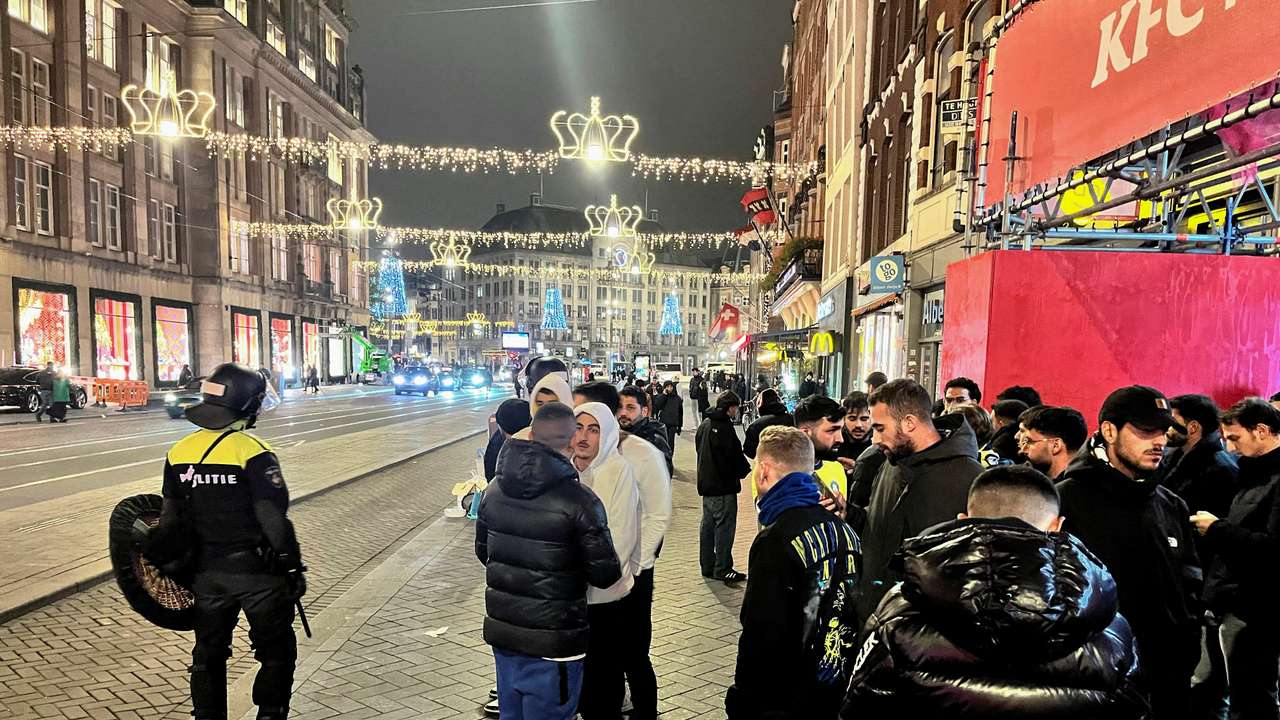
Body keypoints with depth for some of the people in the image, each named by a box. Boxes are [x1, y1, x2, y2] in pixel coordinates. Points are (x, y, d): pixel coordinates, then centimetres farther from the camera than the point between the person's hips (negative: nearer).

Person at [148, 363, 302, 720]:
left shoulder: (179, 453, 1)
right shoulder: (253, 453, -19)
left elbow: (172, 523, 8)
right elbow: (274, 520, -19)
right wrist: (293, 568, -10)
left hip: (207, 573, 6)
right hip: (257, 571, -5)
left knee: (209, 654, 21)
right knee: (276, 653, 11)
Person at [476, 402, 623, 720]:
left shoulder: (494, 489, -2)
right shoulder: (580, 500, -21)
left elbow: (482, 551, 10)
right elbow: (605, 575, -16)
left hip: (501, 632, 6)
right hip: (552, 643, -5)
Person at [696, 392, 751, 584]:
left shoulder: (704, 424, 11)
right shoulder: (724, 426, -18)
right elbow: (734, 455, -18)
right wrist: (745, 469, 0)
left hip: (706, 483, 9)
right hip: (723, 485, -9)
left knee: (708, 524, 13)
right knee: (725, 525, -2)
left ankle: (707, 566, 21)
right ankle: (722, 569, 3)